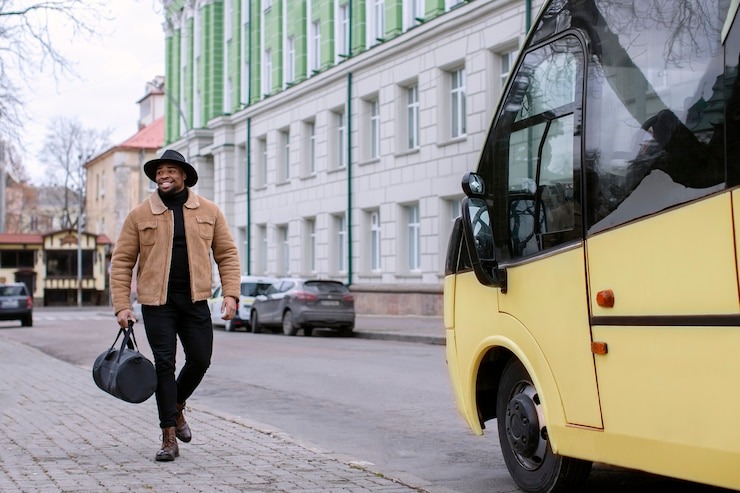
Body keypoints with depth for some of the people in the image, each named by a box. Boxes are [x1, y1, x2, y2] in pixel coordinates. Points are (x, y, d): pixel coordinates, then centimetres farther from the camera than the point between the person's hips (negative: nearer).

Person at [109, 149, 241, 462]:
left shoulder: (209, 212, 6)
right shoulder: (139, 215, 2)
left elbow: (227, 254, 8)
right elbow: (122, 262, 2)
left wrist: (231, 293, -5)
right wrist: (121, 305, -6)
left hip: (195, 301, 2)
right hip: (156, 302, -2)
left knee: (200, 360, 2)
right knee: (164, 365, -3)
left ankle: (176, 408, 32)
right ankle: (169, 437, 4)